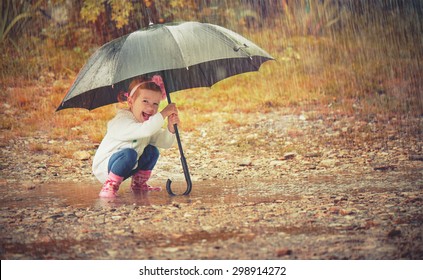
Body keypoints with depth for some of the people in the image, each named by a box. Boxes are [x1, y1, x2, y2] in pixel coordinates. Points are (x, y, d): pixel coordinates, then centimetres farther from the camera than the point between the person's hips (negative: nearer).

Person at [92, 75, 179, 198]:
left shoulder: (149, 123, 3)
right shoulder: (122, 121, -27)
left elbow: (165, 143, -1)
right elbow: (145, 130, -45)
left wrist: (171, 128, -21)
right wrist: (164, 113, -39)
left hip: (126, 167, 9)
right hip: (104, 168, -9)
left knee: (152, 151, 4)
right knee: (129, 153, -34)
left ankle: (139, 184, 17)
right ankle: (109, 186, -21)